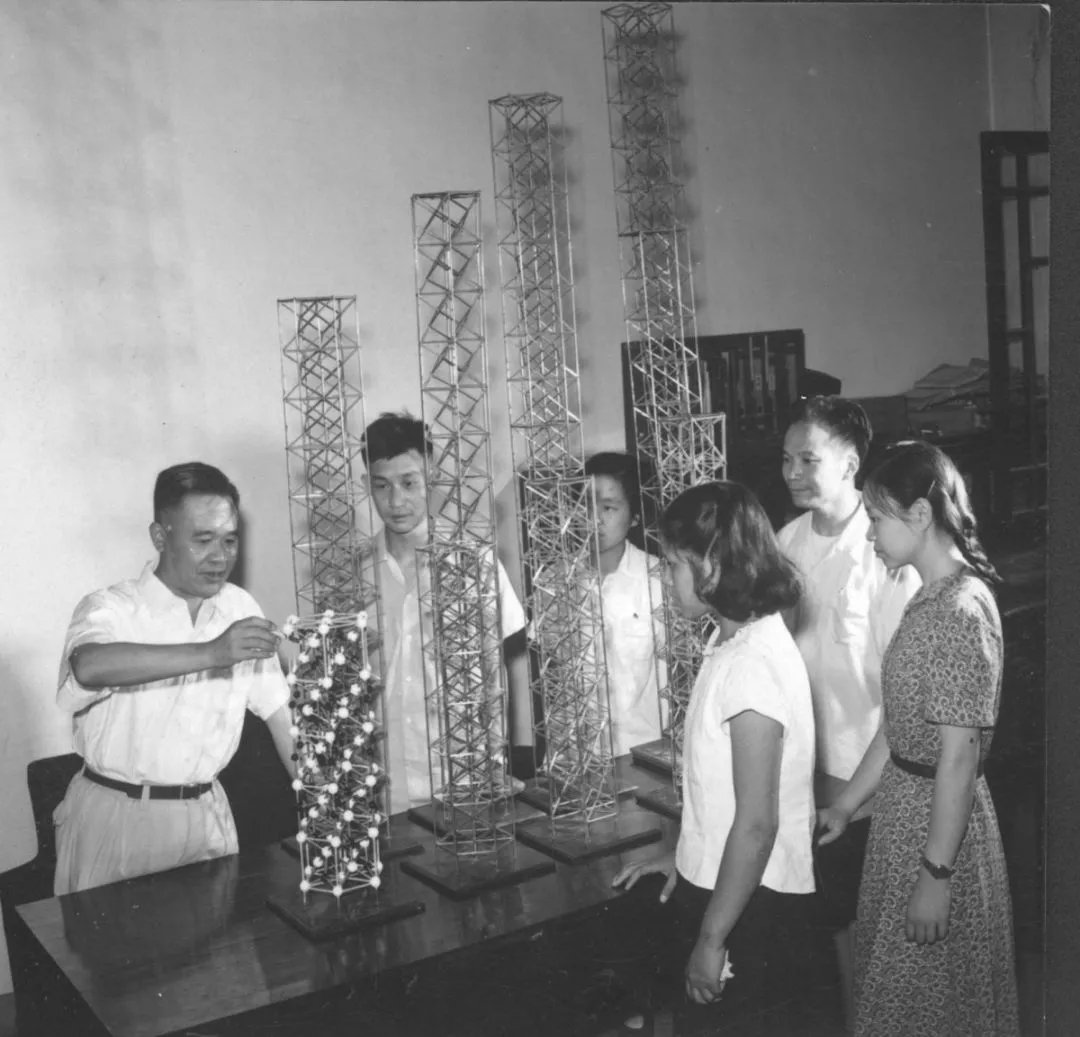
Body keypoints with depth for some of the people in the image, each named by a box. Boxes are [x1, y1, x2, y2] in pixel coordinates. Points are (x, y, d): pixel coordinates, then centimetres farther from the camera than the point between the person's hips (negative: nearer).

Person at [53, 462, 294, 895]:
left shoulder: (241, 608, 5)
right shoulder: (109, 608, -11)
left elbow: (277, 709, 7)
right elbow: (90, 666, -34)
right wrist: (210, 653, -40)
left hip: (207, 815, 4)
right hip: (115, 816, -4)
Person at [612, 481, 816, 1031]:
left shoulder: (753, 662, -24)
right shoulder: (735, 640, 4)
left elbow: (756, 824, -23)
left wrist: (712, 939, -18)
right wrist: (687, 855, 19)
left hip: (749, 904, -9)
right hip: (717, 883, 9)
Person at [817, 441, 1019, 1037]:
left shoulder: (962, 613, -23)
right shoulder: (928, 600, 6)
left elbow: (959, 758, -23)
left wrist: (935, 876, -20)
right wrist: (846, 804, 14)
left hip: (939, 823, -9)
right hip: (902, 806, 9)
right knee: (899, 981, 22)